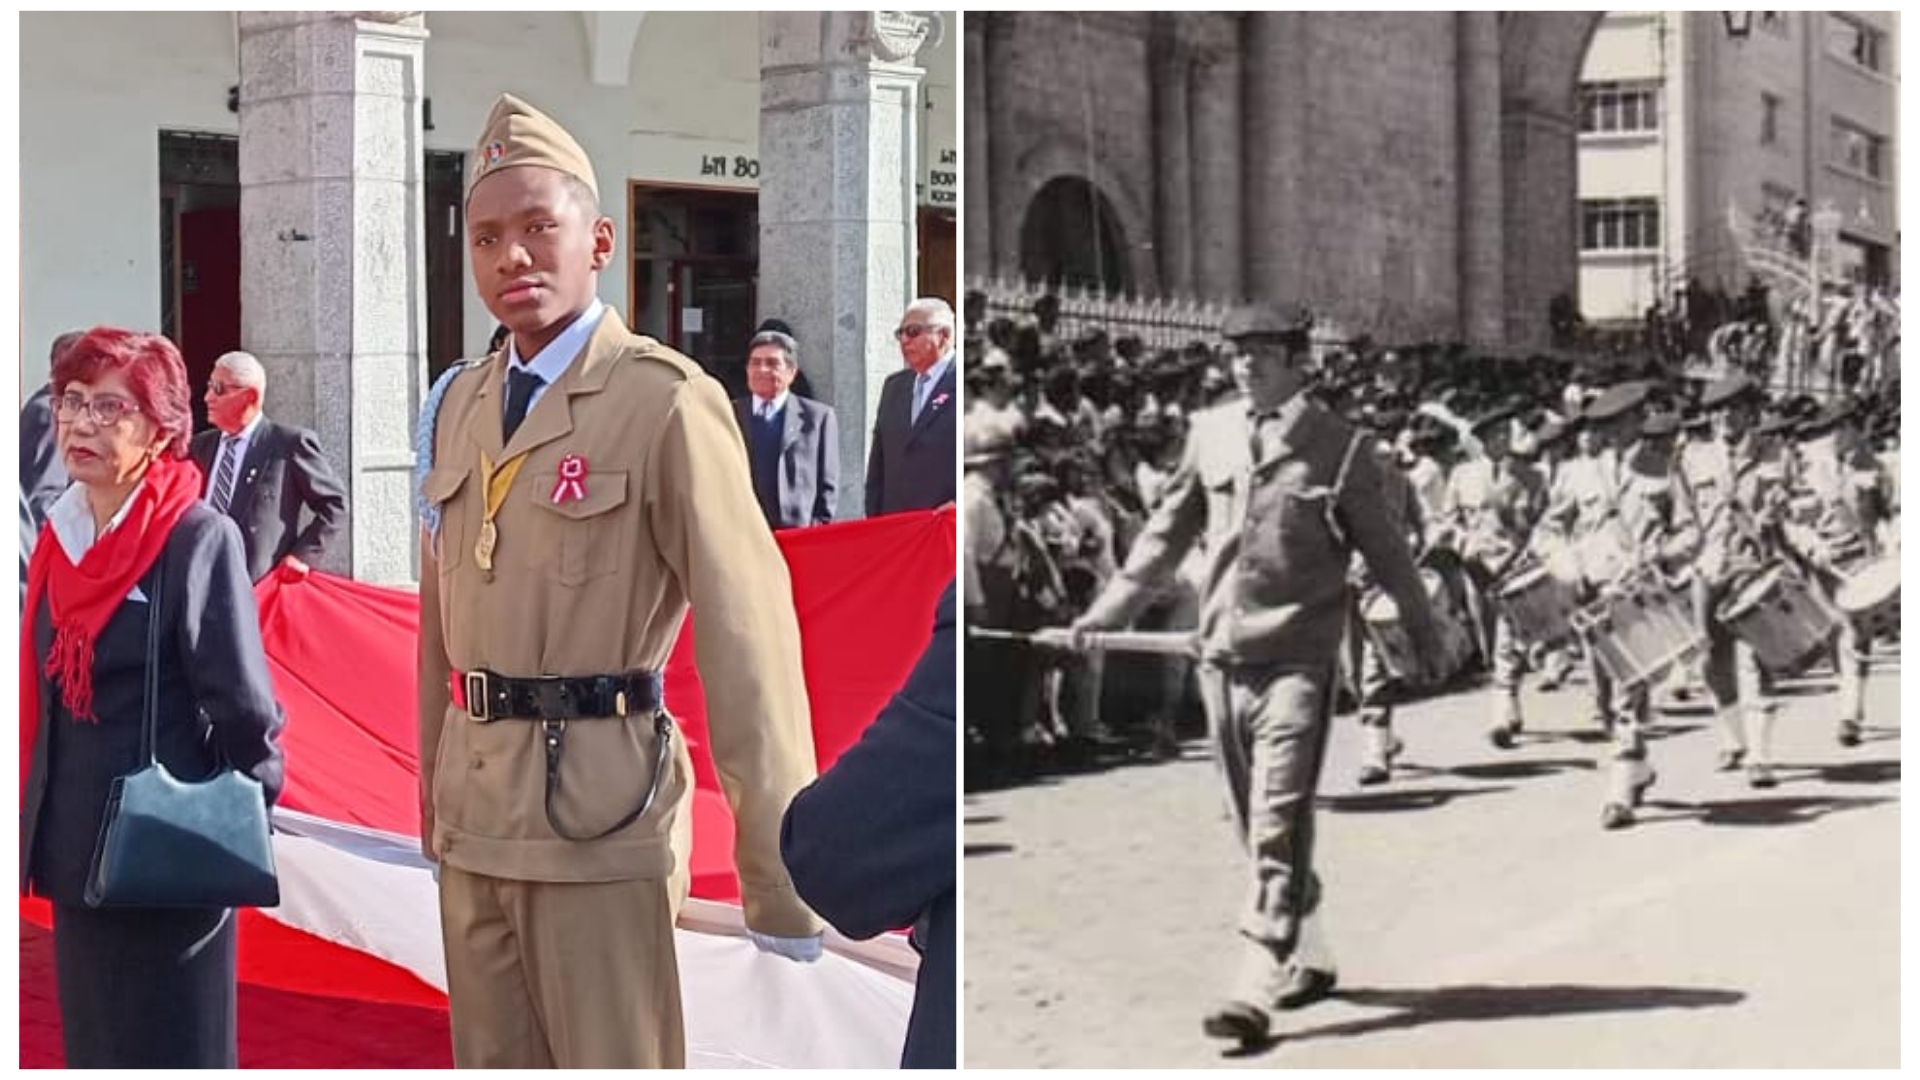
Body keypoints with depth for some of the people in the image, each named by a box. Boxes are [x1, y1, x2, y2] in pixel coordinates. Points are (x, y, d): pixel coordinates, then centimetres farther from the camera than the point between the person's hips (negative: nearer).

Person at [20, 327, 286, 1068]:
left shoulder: (200, 539, -13)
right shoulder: (59, 537, 7)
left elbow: (245, 709, -13)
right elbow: (42, 697, 15)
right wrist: (36, 827, 12)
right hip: (76, 855, 7)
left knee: (169, 1049, 3)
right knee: (94, 1046, 15)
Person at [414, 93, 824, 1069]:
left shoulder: (667, 402, -11)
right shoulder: (458, 404, 10)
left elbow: (747, 631, -14)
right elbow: (439, 613, 15)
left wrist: (777, 865, -16)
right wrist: (430, 786, 15)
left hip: (598, 803, -6)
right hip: (475, 806, 6)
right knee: (492, 1060, 16)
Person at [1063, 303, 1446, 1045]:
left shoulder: (1337, 447, -4)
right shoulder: (1210, 434, 7)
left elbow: (1383, 546, 5)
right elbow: (1168, 533, 15)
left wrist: (1422, 630, 13)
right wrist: (1108, 610, 13)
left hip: (1296, 658, -5)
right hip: (1221, 655, 5)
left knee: (1278, 827, -11)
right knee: (1255, 825, 14)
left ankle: (1255, 991, -13)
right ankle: (1307, 962, 30)